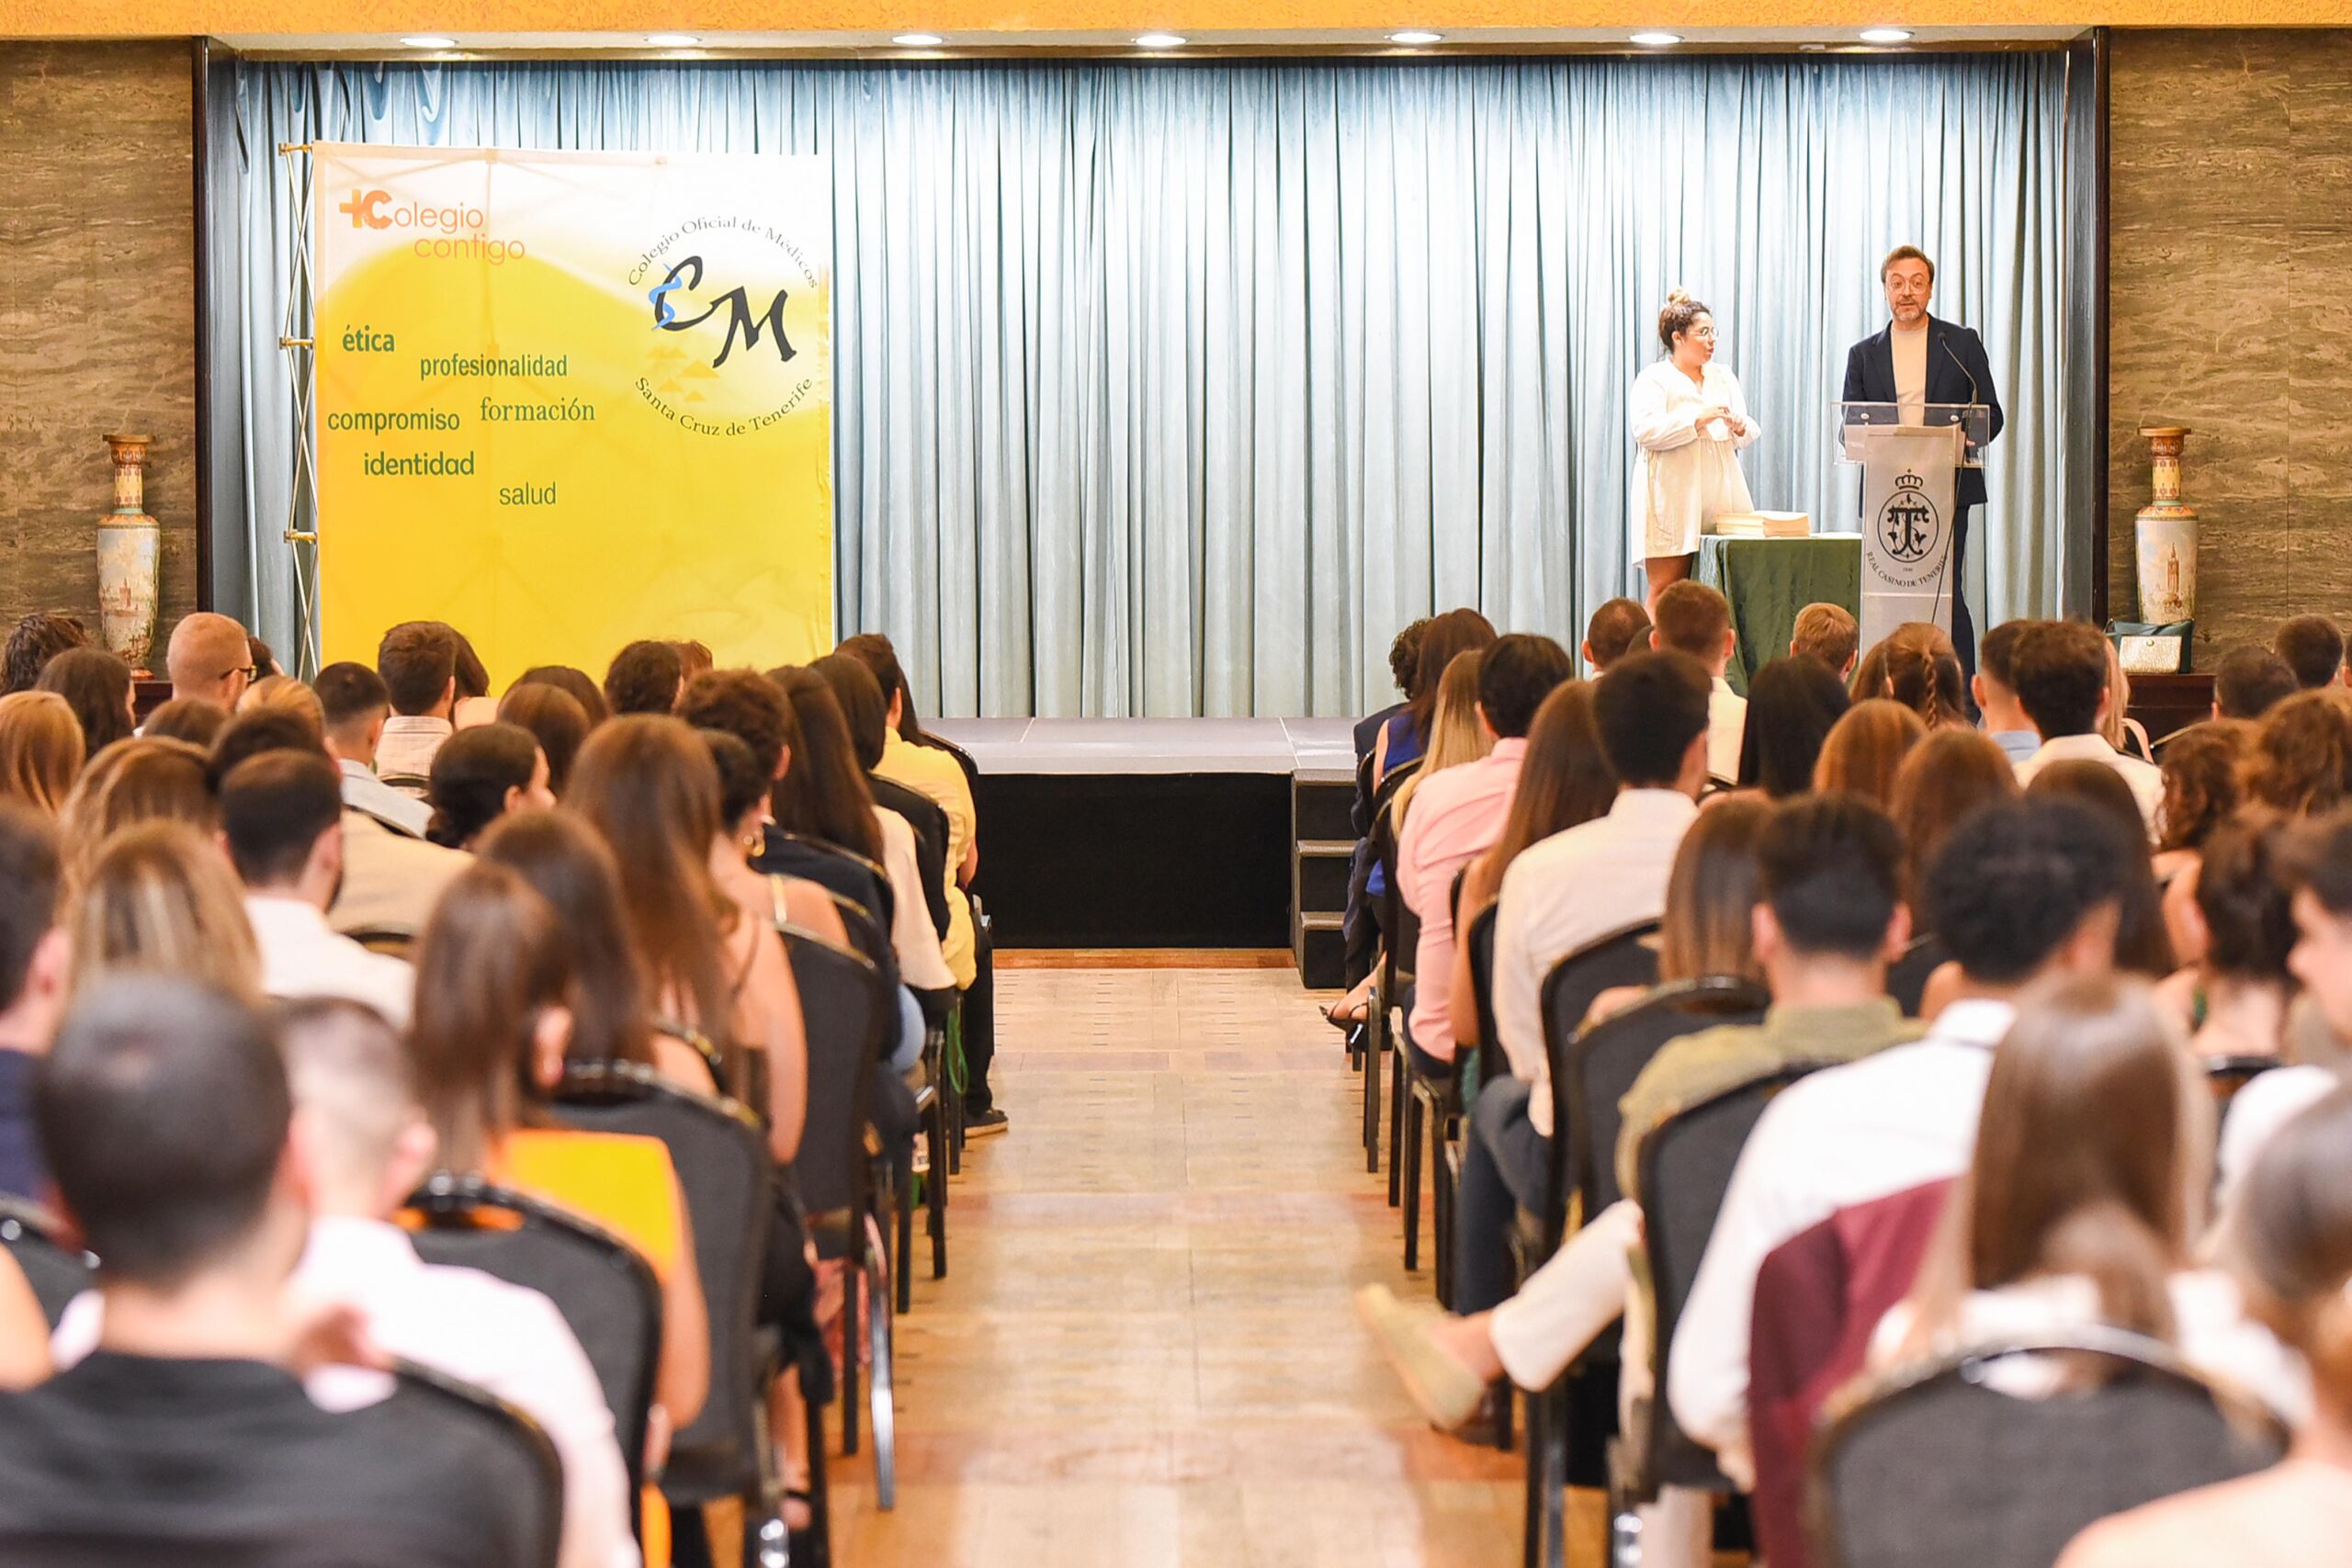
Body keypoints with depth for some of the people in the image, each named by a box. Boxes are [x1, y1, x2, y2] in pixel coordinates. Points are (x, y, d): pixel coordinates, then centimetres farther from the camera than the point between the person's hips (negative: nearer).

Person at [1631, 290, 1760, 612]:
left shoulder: (1724, 377, 19)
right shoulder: (1653, 380, 1)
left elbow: (1749, 434, 18)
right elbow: (1646, 431, -14)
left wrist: (1740, 428, -6)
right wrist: (1698, 420, -20)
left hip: (1718, 498, 5)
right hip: (1672, 503, -5)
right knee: (1666, 589, -9)